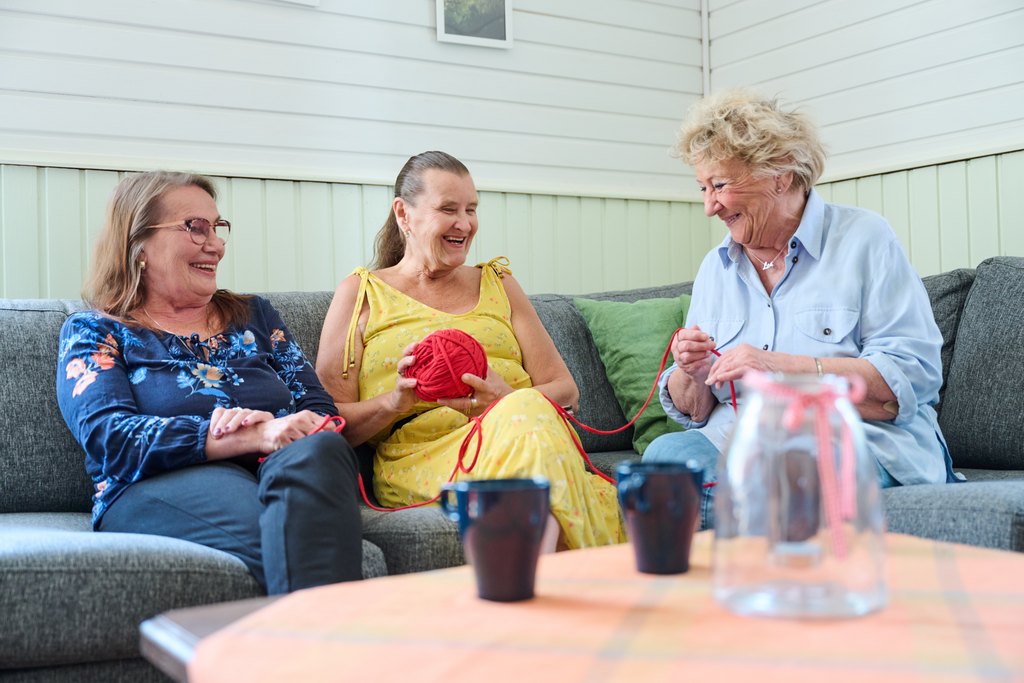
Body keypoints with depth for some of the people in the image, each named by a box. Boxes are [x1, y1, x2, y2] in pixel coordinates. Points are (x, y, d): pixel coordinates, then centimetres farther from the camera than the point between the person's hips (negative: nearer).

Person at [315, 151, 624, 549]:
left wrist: (508, 399, -8)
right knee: (529, 416, -35)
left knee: (527, 410, -35)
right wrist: (394, 400, -14)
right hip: (415, 454, -3)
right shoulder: (361, 294, 13)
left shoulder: (498, 284, 23)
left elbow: (565, 389, 14)